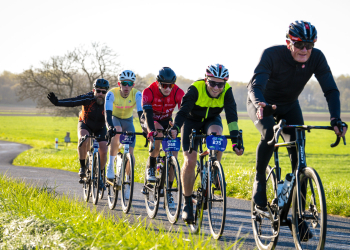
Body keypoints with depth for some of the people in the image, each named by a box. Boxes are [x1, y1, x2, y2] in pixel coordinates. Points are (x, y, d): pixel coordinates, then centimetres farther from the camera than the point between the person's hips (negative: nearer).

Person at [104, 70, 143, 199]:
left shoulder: (136, 94, -25)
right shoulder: (112, 94, -28)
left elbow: (141, 112, -34)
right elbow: (108, 112, -38)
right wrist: (110, 127, -55)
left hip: (128, 121, 2)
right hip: (114, 118, -2)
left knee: (130, 153, -11)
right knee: (117, 132, -38)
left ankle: (128, 183, 6)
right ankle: (110, 166, -22)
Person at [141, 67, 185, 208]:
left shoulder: (178, 93, -23)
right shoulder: (149, 92, -29)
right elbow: (147, 112, -41)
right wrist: (151, 130, -57)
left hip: (166, 121, 3)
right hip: (149, 121, -3)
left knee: (173, 154, -11)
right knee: (158, 134, -36)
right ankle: (150, 169, -16)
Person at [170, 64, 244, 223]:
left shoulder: (227, 92, -24)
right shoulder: (196, 89, -30)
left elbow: (232, 116, -31)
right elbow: (183, 111, -38)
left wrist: (235, 141, -42)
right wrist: (175, 128, -56)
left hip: (212, 120, 2)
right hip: (192, 121, -1)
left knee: (216, 134, -35)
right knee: (190, 161, -14)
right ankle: (187, 203, -1)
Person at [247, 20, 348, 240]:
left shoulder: (317, 58, -23)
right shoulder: (272, 55, -32)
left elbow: (331, 90, -23)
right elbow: (255, 85, -40)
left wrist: (335, 118, -39)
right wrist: (260, 105, -61)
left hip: (289, 106, 3)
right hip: (262, 103, -3)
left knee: (298, 152, -12)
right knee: (269, 134, -35)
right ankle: (260, 180, -13)